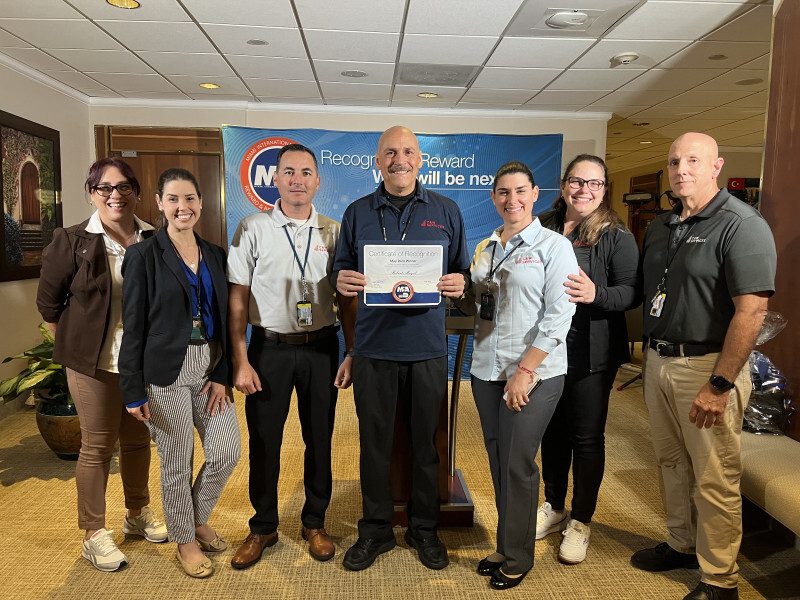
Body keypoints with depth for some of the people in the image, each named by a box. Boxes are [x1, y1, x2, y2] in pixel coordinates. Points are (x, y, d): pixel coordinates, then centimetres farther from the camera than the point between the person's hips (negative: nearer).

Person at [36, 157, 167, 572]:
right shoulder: (72, 242, -7)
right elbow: (49, 302, 2)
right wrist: (74, 346, 3)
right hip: (94, 364, -3)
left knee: (138, 439, 16)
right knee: (97, 445, 8)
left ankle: (138, 515, 36)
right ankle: (93, 535, 25)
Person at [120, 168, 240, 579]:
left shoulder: (215, 255, 8)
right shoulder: (144, 256, -5)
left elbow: (224, 319, 8)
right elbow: (133, 327, -6)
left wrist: (222, 375, 0)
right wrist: (133, 391, -7)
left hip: (211, 368, 4)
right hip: (166, 373, -4)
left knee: (227, 453, 6)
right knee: (177, 463, 8)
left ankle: (199, 519, 34)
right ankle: (184, 541, 32)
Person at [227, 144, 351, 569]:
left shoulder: (333, 232, 4)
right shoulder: (253, 229, -1)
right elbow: (237, 299, -2)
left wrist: (352, 354, 0)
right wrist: (240, 361, -7)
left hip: (321, 347, 2)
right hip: (269, 347, -1)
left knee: (320, 438, 11)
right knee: (264, 441, 9)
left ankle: (314, 522, 33)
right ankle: (263, 527, 31)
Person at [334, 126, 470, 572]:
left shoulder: (446, 211, 7)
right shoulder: (358, 213, 8)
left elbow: (462, 272, 9)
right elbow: (343, 272, 11)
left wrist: (458, 283, -13)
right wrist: (343, 282, -12)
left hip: (428, 346, 0)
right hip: (374, 346, 1)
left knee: (426, 441, 10)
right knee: (375, 441, 9)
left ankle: (425, 529, 30)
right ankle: (376, 530, 28)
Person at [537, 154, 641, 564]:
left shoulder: (616, 236, -5)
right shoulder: (542, 229, 7)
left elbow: (631, 291, -11)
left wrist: (596, 294, -29)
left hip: (591, 355, -4)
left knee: (586, 437, 6)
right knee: (552, 431, 16)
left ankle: (580, 522, 25)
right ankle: (554, 508, 36)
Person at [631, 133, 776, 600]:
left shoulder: (742, 225, -12)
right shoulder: (661, 227, 13)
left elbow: (752, 310, -19)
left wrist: (720, 385, -22)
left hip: (707, 365, -7)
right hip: (659, 360, 7)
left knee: (714, 478, 4)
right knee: (672, 463, 19)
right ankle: (682, 545, 38)